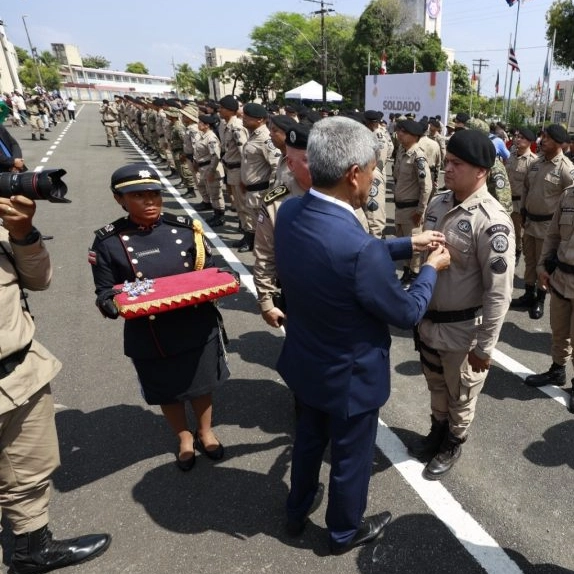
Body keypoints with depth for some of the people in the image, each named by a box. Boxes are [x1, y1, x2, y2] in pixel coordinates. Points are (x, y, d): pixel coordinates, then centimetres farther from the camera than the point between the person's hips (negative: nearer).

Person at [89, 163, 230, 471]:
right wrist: (111, 303, -25)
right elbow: (105, 292, -3)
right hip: (150, 338, -1)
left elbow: (209, 272, 6)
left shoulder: (185, 228, -4)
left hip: (198, 329, 2)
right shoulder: (108, 242, -9)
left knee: (202, 383, 21)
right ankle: (184, 437, 49)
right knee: (167, 391, 20)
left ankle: (205, 432, 50)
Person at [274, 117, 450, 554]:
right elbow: (406, 313, -19)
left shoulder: (290, 212, -13)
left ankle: (297, 513, 56)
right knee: (351, 457, 21)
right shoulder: (360, 249, -37)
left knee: (309, 439, 30)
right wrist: (431, 268, -2)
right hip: (350, 374, -7)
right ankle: (345, 532, 50)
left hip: (307, 362, 7)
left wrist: (406, 244, 5)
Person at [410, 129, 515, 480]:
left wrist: (484, 346, -16)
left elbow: (498, 291, -21)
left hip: (463, 328, -6)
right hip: (429, 319, 6)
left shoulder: (492, 221, -24)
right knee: (436, 385, 27)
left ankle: (453, 445, 44)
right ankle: (437, 431, 52)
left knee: (460, 395, 19)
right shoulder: (438, 204, -1)